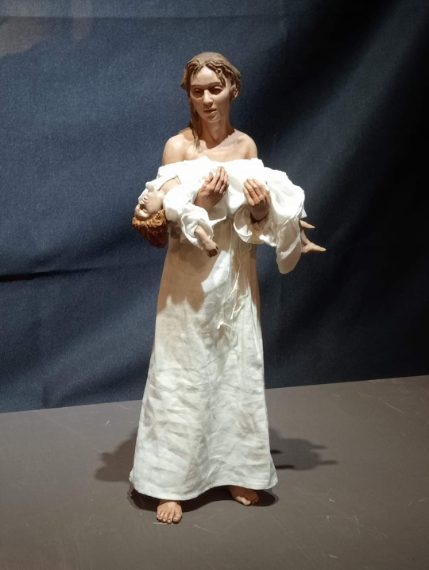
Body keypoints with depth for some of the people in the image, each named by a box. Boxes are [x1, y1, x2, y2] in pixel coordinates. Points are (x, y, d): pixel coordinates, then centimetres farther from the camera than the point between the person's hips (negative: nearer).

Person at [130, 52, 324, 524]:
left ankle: (236, 470, 27)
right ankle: (171, 483, 12)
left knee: (238, 371, 11)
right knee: (181, 376, 2)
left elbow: (255, 226, 5)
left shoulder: (246, 145, 3)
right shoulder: (178, 146, -8)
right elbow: (171, 220, -12)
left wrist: (262, 210, -16)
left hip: (236, 276, 4)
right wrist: (202, 199, -28)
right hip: (190, 277, -4)